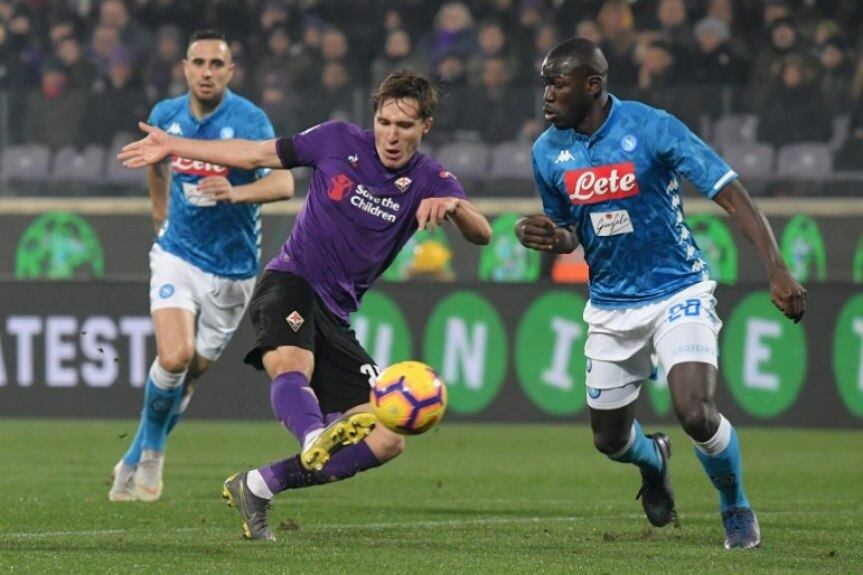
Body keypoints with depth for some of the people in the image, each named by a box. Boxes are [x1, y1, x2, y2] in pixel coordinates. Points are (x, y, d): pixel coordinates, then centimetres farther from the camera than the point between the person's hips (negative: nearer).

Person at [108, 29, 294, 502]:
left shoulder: (249, 120, -14)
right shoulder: (165, 116, -1)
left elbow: (283, 183, -26)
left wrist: (236, 192, -44)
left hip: (233, 269, -1)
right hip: (177, 255, 1)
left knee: (190, 375, 7)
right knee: (174, 358, -21)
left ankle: (138, 459, 28)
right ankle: (152, 447, 4)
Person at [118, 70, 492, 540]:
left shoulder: (429, 181, 1)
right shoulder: (338, 141, 0)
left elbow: (481, 234, -15)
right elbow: (257, 154, 12)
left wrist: (451, 205, -38)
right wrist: (172, 146, 15)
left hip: (336, 315, 3)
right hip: (290, 283, -3)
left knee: (388, 440, -7)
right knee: (291, 368, -37)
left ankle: (257, 488, 2)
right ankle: (317, 437, -70)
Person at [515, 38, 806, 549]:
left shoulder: (652, 128, -18)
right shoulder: (548, 152, -2)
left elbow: (731, 194, -17)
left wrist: (777, 271, -27)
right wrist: (545, 237, -12)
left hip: (678, 292, -5)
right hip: (611, 307, 5)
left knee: (696, 414, -23)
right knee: (610, 440, 10)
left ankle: (737, 510, 6)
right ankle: (653, 460, 49)